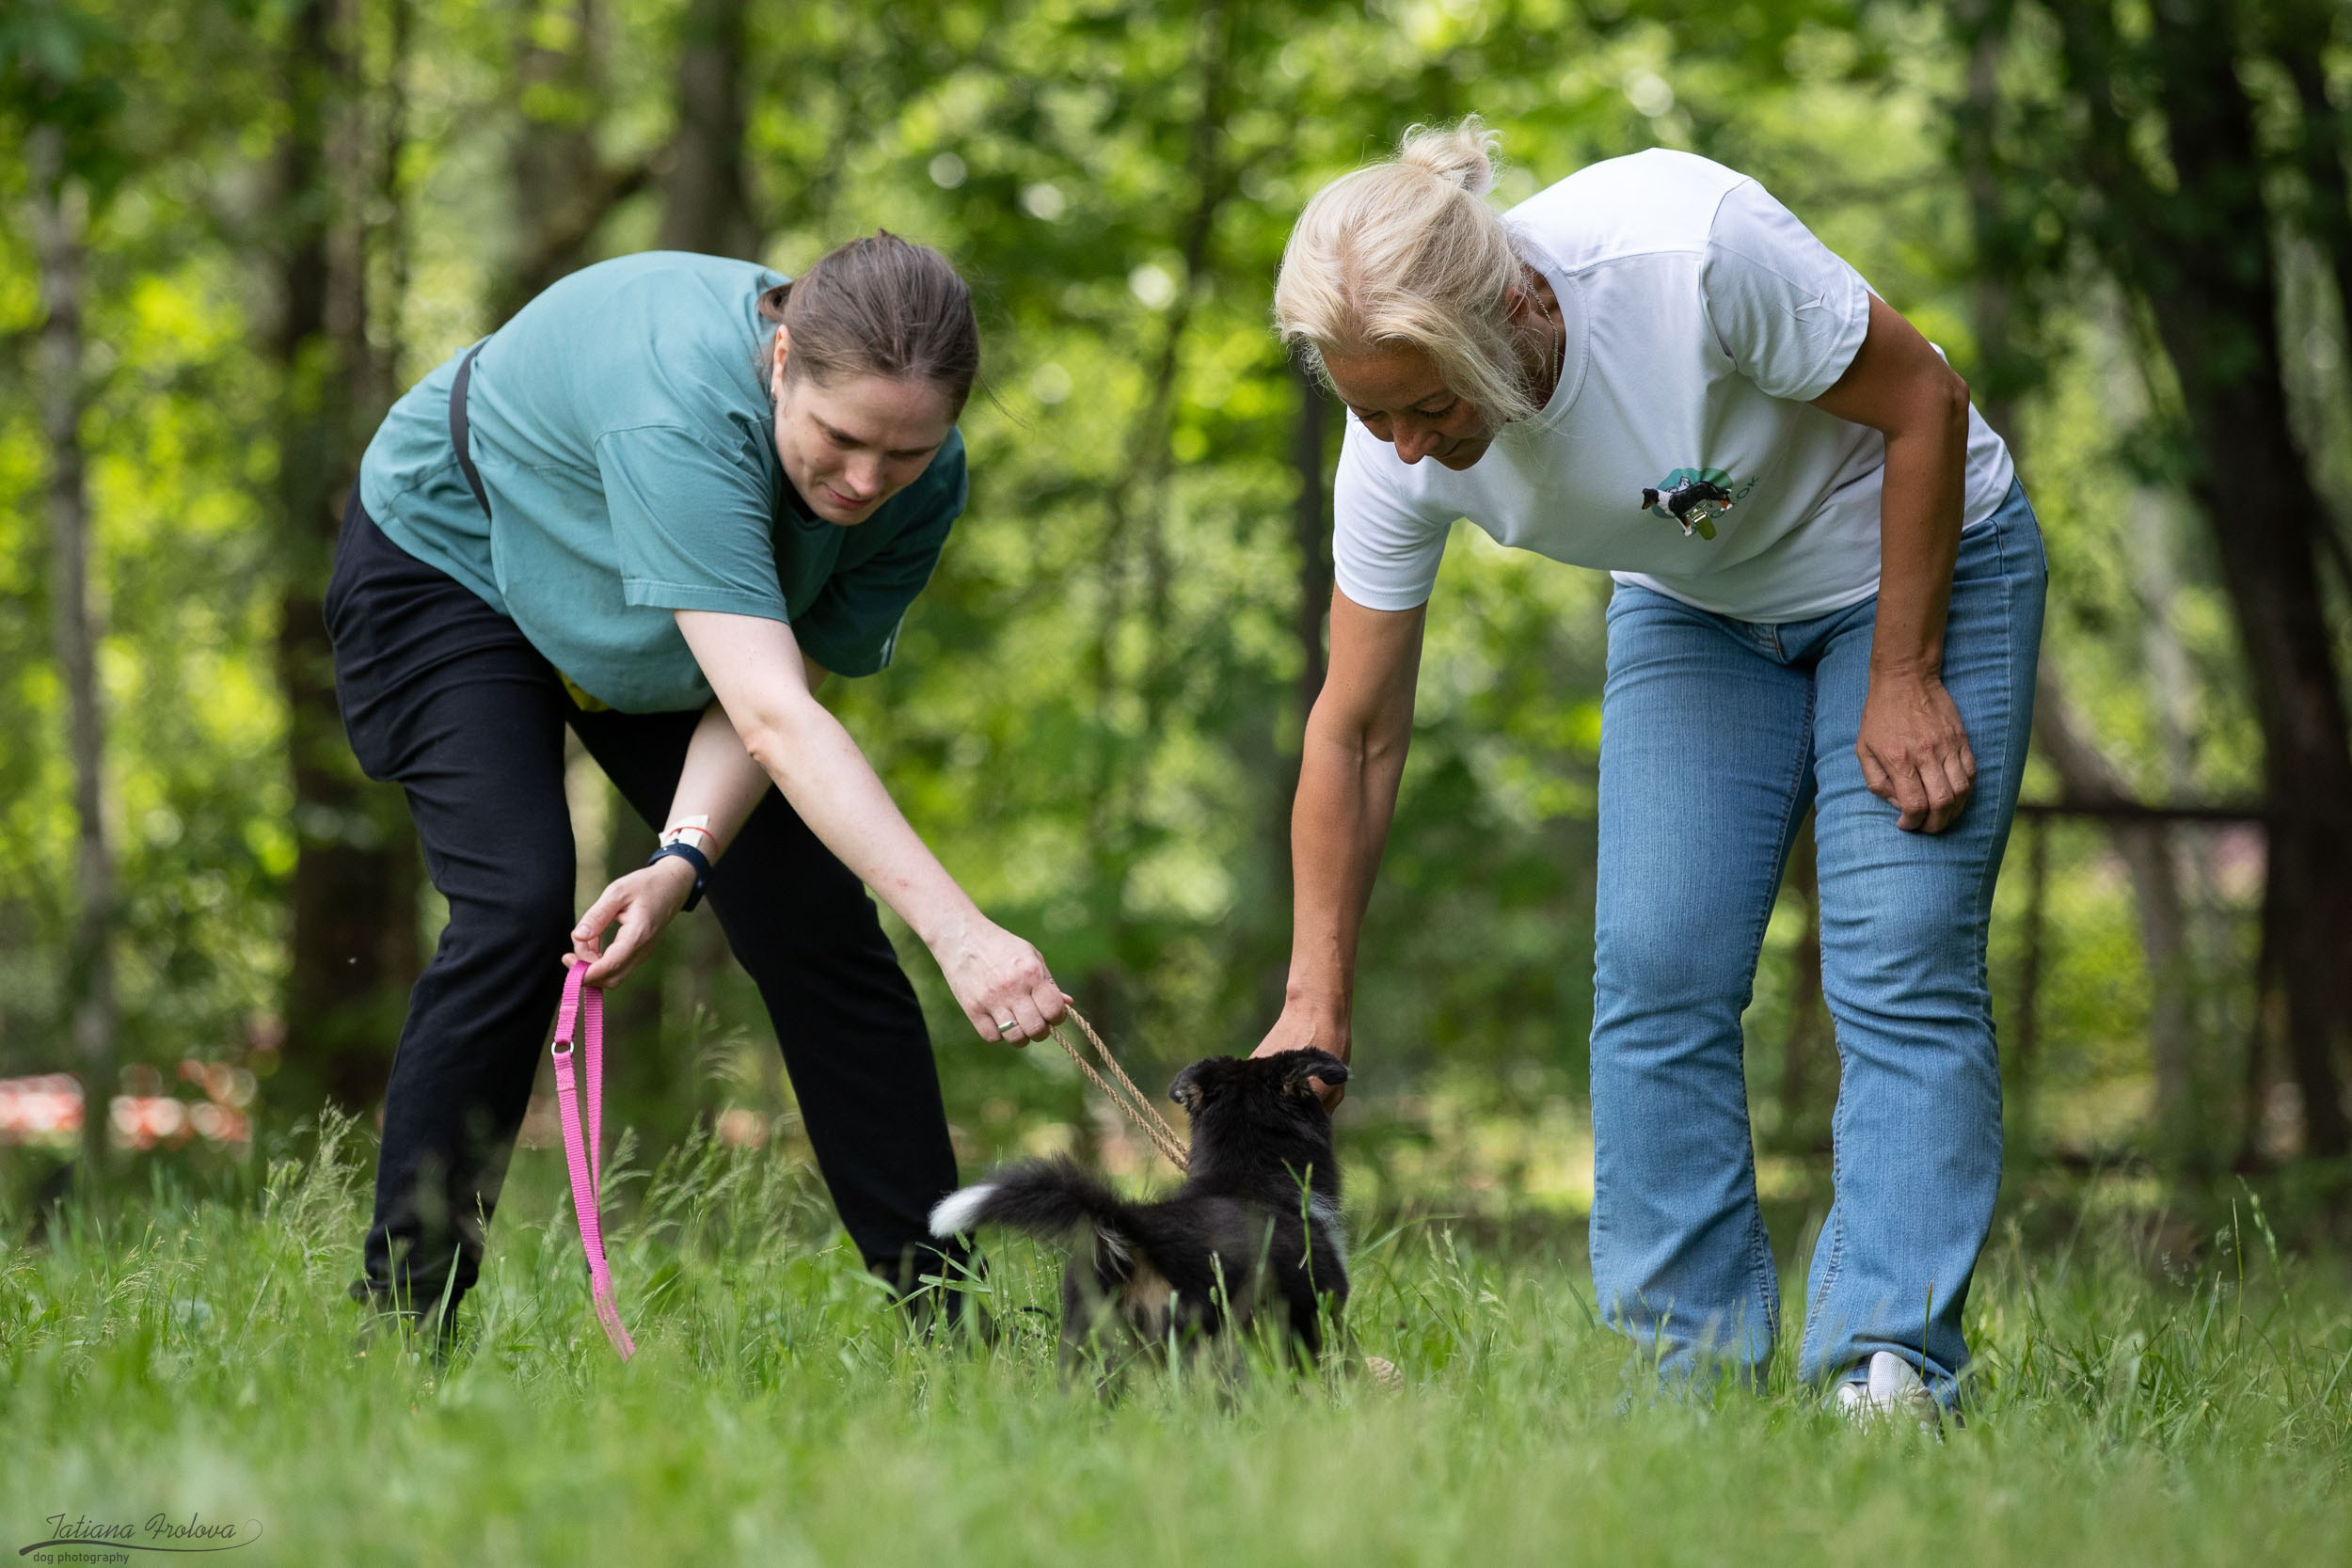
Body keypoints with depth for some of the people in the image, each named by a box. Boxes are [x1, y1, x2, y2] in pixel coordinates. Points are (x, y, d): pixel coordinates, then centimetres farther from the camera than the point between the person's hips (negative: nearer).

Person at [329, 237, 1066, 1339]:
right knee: (516, 906, -23)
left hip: (653, 645, 5)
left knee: (811, 914, -3)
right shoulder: (682, 405, -45)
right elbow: (773, 716, -53)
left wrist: (687, 856, -40)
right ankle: (401, 1310, -14)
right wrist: (956, 931, -60)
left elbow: (774, 687, -21)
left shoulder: (922, 483, -24)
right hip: (452, 566, -5)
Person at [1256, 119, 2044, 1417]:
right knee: (1654, 972, -8)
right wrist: (1315, 1006, -11)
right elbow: (1355, 733, -11)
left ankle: (1888, 1371, -15)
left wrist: (1903, 680, -18)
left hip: (1916, 557, -4)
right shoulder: (1396, 450, -22)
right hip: (1694, 608, 4)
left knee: (1902, 971, -14)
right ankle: (1685, 1373, -1)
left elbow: (1920, 397, -22)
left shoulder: (1691, 251, -38)